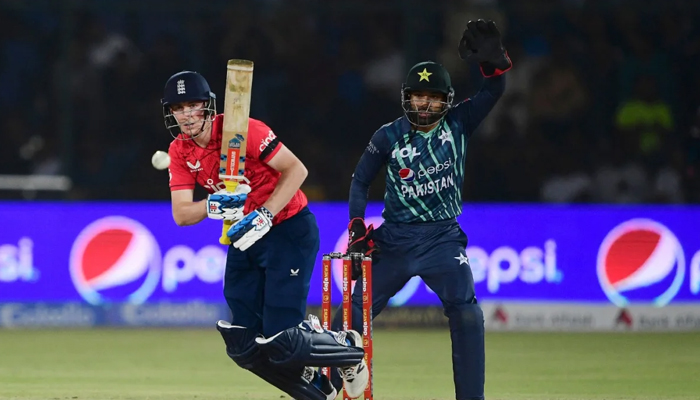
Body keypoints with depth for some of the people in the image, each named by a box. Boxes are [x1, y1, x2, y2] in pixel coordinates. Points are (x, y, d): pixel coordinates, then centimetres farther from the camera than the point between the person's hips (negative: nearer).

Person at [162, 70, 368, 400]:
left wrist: (265, 214, -26)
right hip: (244, 238, 7)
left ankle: (349, 348, 17)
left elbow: (296, 169, -18)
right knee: (244, 346, 1)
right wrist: (214, 205, -28)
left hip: (289, 228, -7)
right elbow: (181, 214, -8)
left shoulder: (240, 131, -20)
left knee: (280, 341, -14)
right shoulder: (180, 151, -2)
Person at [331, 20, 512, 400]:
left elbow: (492, 93, -9)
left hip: (442, 238, 0)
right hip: (394, 238, 0)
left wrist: (493, 61, -29)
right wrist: (357, 228, -6)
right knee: (355, 309, 0)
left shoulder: (458, 124, 0)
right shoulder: (389, 136, -2)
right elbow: (360, 180, 6)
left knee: (466, 313, -19)